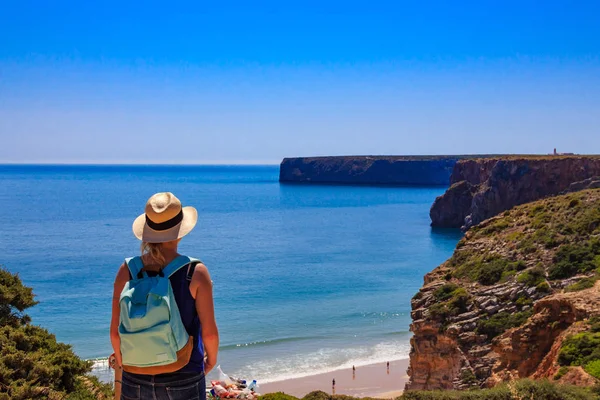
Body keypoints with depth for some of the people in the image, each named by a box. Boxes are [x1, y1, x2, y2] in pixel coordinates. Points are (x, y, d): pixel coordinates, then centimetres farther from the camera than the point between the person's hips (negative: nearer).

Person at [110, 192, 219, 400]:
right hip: (183, 381, -2)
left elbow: (115, 330, -2)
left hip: (136, 382, 3)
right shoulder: (196, 272, -13)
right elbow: (210, 332, -9)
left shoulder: (127, 270, -6)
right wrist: (212, 359, 12)